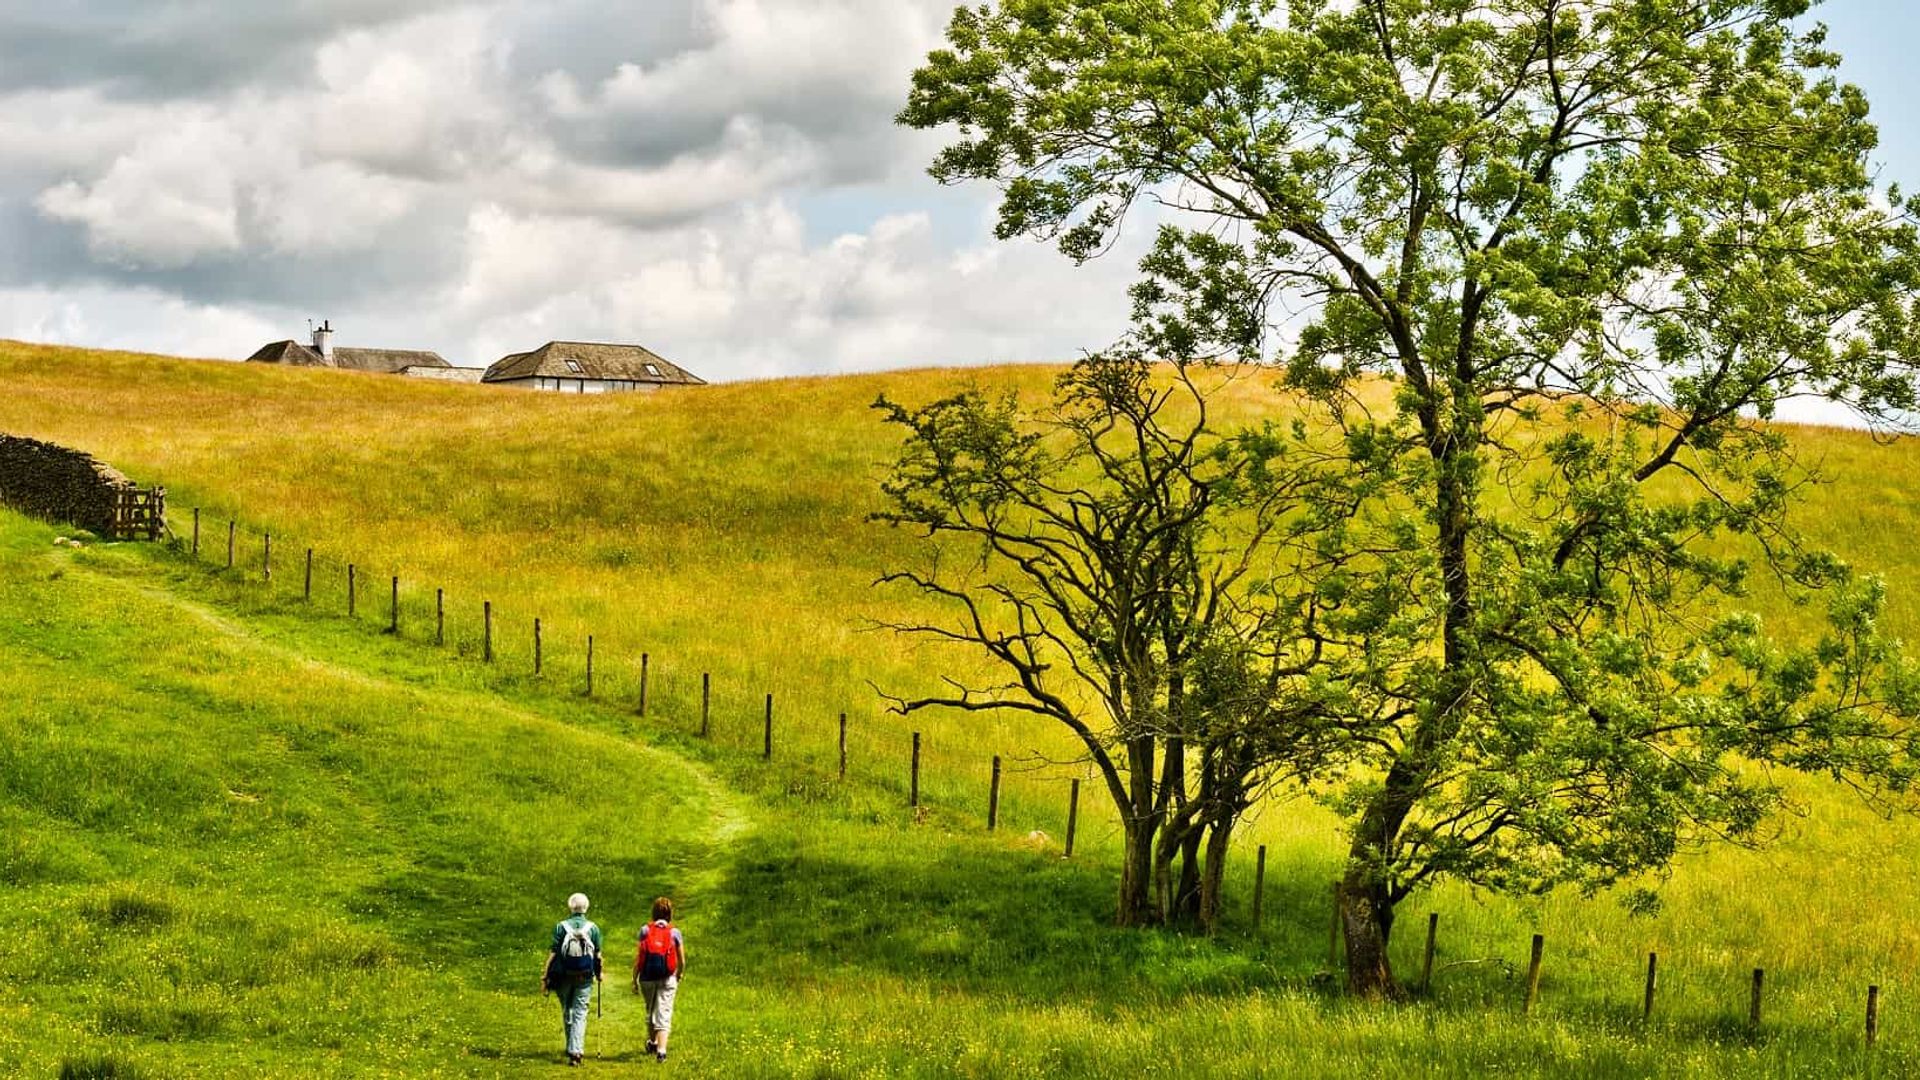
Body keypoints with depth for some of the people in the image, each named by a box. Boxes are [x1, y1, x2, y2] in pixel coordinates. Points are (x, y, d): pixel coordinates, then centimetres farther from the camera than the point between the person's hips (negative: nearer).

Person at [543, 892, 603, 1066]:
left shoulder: (561, 926, -5)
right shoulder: (593, 928, -2)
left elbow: (553, 952, -7)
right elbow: (598, 955, 3)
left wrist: (545, 974, -2)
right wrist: (599, 973, 19)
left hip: (564, 976, 0)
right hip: (585, 977, 0)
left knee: (566, 1011, 17)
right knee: (580, 1014, 1)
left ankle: (573, 1048, 27)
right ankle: (576, 1050, -10)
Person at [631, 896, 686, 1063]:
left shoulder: (645, 930, -1)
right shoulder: (675, 932, -2)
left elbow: (638, 957, -4)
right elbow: (682, 960, 1)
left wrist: (634, 979, 2)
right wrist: (680, 975, 21)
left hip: (647, 978, 2)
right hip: (667, 979, -2)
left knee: (650, 1010, 23)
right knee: (664, 1013, -1)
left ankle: (652, 1042, 41)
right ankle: (661, 1050, -14)